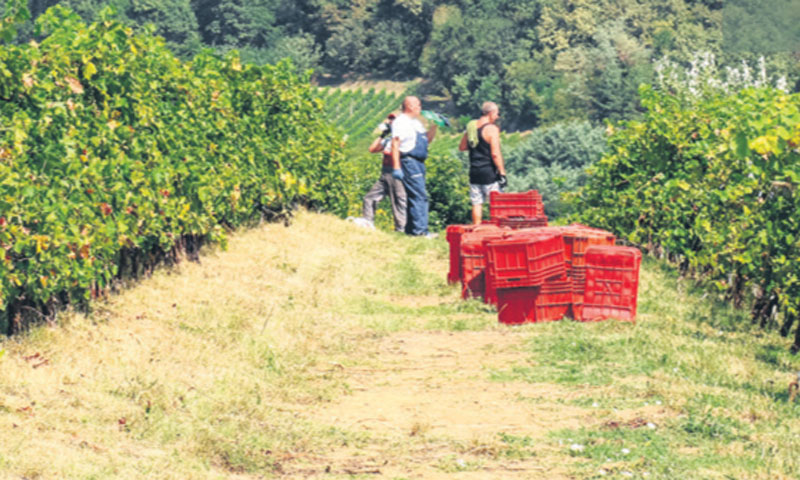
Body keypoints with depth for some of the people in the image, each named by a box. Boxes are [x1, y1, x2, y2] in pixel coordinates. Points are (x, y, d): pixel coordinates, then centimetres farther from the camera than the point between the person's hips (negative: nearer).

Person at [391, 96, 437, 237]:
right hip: (409, 161, -10)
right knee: (419, 196, -14)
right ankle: (420, 229, -16)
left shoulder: (416, 122, 20)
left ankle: (411, 229, 16)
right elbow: (395, 145, -16)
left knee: (415, 196, 11)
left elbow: (427, 139, 28)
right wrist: (396, 167, -23)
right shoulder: (400, 122, -10)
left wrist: (434, 126, 14)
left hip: (418, 163, 10)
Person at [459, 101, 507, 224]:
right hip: (489, 172, -6)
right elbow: (495, 154, -18)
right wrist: (502, 173, -15)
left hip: (474, 171, 6)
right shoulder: (492, 128, -12)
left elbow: (462, 147, 18)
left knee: (476, 203, 8)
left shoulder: (471, 126, 9)